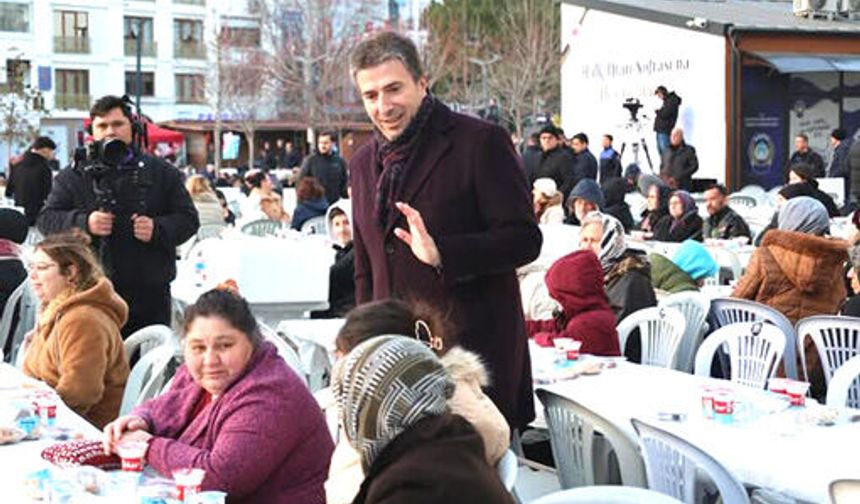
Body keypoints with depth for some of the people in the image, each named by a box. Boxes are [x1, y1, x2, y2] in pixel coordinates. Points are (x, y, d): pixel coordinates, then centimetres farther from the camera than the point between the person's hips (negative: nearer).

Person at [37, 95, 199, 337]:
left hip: (150, 292, 1)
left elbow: (189, 219, 8)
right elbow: (46, 219, 4)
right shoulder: (73, 176, 9)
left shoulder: (162, 172, 10)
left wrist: (158, 229, -13)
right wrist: (84, 222, -15)